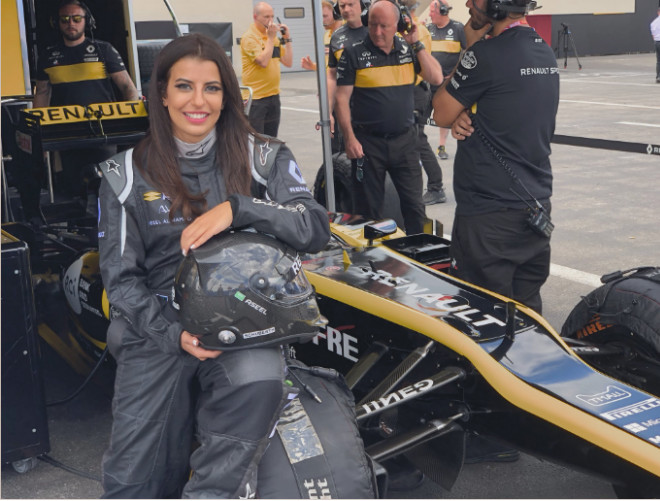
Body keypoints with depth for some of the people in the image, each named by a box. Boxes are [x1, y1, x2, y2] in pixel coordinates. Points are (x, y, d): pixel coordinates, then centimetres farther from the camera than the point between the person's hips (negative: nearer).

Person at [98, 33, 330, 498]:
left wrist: (237, 208, -24)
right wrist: (174, 334, -13)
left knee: (259, 379, -36)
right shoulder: (127, 173, 6)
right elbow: (121, 278, 5)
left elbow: (316, 230, -8)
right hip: (157, 328, 1)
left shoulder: (264, 157, 4)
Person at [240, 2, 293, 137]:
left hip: (273, 96, 7)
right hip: (256, 99, -7)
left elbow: (288, 62, 10)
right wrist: (270, 37, -16)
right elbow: (263, 61, -22)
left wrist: (287, 39, 3)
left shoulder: (274, 37, 12)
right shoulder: (249, 38, -10)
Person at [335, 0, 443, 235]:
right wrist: (349, 138, -13)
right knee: (368, 209, 8)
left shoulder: (408, 49, 6)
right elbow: (342, 98, -6)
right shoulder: (353, 53, -4)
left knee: (414, 205, 7)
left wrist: (416, 43, -5)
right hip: (368, 142, -2)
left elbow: (436, 77, -1)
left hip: (404, 139, 3)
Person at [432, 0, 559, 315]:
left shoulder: (487, 53, -17)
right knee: (526, 309, 15)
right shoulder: (545, 52, 10)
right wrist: (465, 116, -3)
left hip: (489, 213, -8)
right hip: (538, 205, 8)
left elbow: (441, 114, -5)